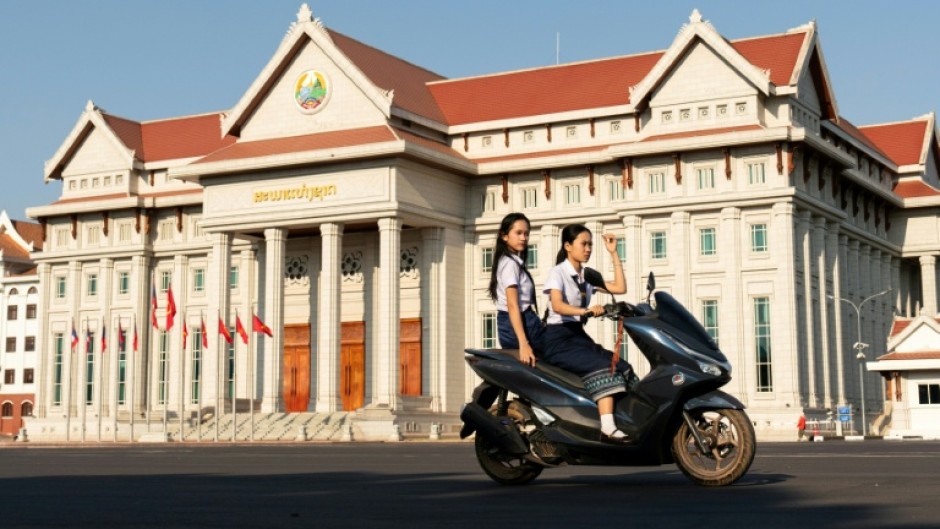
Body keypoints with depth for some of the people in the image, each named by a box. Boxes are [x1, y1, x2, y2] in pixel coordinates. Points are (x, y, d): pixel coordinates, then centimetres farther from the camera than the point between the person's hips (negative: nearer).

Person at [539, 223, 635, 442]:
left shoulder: (588, 276, 16)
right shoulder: (558, 272, -5)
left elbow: (620, 288, 8)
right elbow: (557, 306, -22)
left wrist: (613, 253, 7)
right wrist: (584, 310, -39)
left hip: (578, 335, 8)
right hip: (558, 339, -8)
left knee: (623, 368, -15)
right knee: (603, 367, -30)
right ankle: (607, 428, -40)